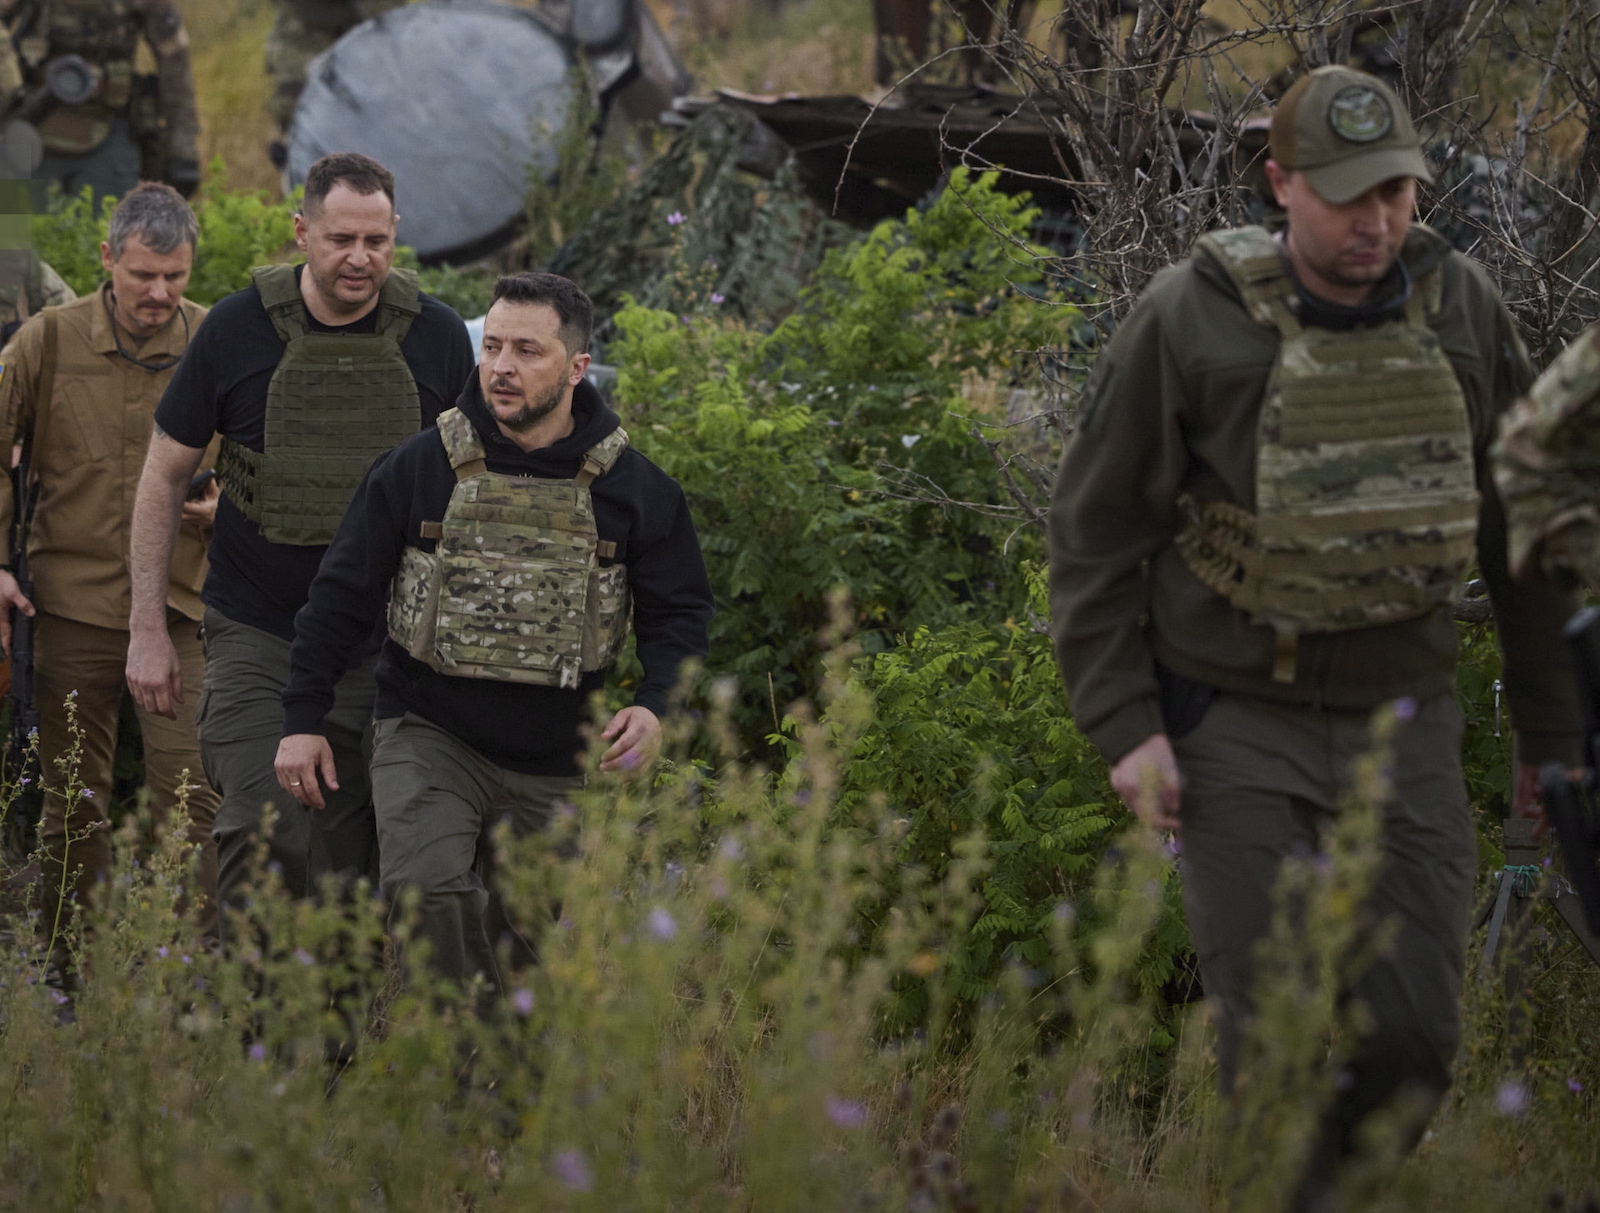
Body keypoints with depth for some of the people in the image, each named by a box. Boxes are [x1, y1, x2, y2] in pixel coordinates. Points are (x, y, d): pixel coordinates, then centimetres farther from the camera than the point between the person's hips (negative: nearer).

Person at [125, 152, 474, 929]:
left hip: (390, 647, 2)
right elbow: (164, 475, 4)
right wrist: (146, 626, 1)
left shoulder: (435, 336, 0)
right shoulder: (238, 328, -5)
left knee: (354, 866, 4)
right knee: (265, 841, -16)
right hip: (258, 638, -2)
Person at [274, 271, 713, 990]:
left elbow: (680, 613, 7)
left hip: (553, 764, 2)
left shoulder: (634, 490, -1)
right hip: (429, 736, -2)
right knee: (427, 892, -26)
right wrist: (304, 720, 2)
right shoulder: (417, 469, -3)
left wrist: (655, 706, -12)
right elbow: (342, 594, 4)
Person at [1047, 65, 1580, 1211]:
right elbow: (1096, 532, -4)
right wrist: (1125, 725, -10)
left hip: (1401, 718, 3)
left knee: (1415, 1035, -1)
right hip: (1234, 721, -3)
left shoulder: (1460, 310, 1)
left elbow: (1525, 535, 9)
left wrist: (1552, 733, 10)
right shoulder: (1191, 320, -10)